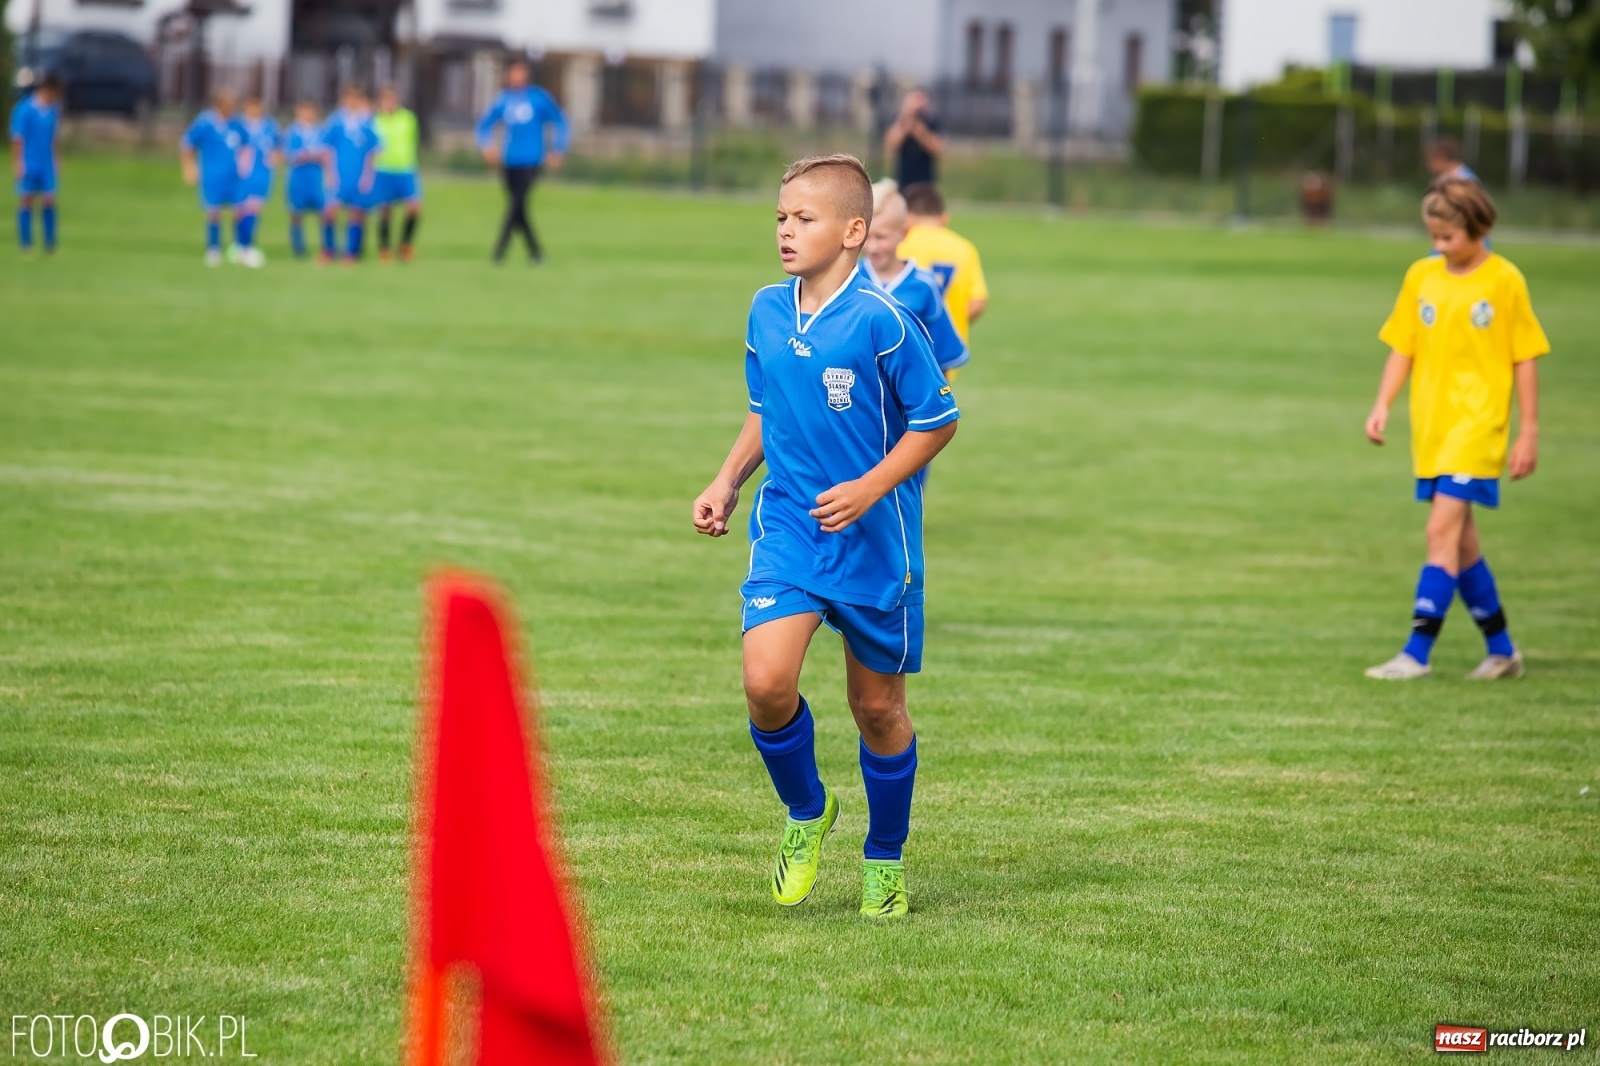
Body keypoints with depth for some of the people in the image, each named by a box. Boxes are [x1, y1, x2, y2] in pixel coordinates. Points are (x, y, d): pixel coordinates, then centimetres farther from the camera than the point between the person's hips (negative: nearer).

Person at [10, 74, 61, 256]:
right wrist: (17, 164, -12)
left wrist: (56, 160, 17)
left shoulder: (53, 109, 6)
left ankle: (50, 245, 6)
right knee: (26, 201, 2)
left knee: (49, 201, 1)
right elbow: (17, 138, -10)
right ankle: (26, 245, 8)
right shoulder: (25, 109, -12)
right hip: (28, 164, -5)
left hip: (47, 164, 5)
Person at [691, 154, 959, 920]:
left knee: (877, 705, 8)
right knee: (766, 680, -16)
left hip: (875, 541, -4)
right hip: (787, 527, 4)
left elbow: (936, 421, -9)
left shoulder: (880, 321, -15)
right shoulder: (766, 312, 2)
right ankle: (806, 813, 12)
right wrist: (728, 481, 6)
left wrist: (868, 490, -19)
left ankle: (885, 859, 29)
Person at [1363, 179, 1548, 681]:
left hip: (1477, 423, -6)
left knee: (1443, 530, -16)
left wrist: (1529, 432, -3)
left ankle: (1417, 653, -18)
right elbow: (1402, 348, 11)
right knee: (1460, 540, 10)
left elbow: (1525, 359, -2)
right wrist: (1382, 406, -1)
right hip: (1430, 426, 6)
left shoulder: (1504, 281, -6)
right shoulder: (1421, 277, 7)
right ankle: (1501, 650, 22)